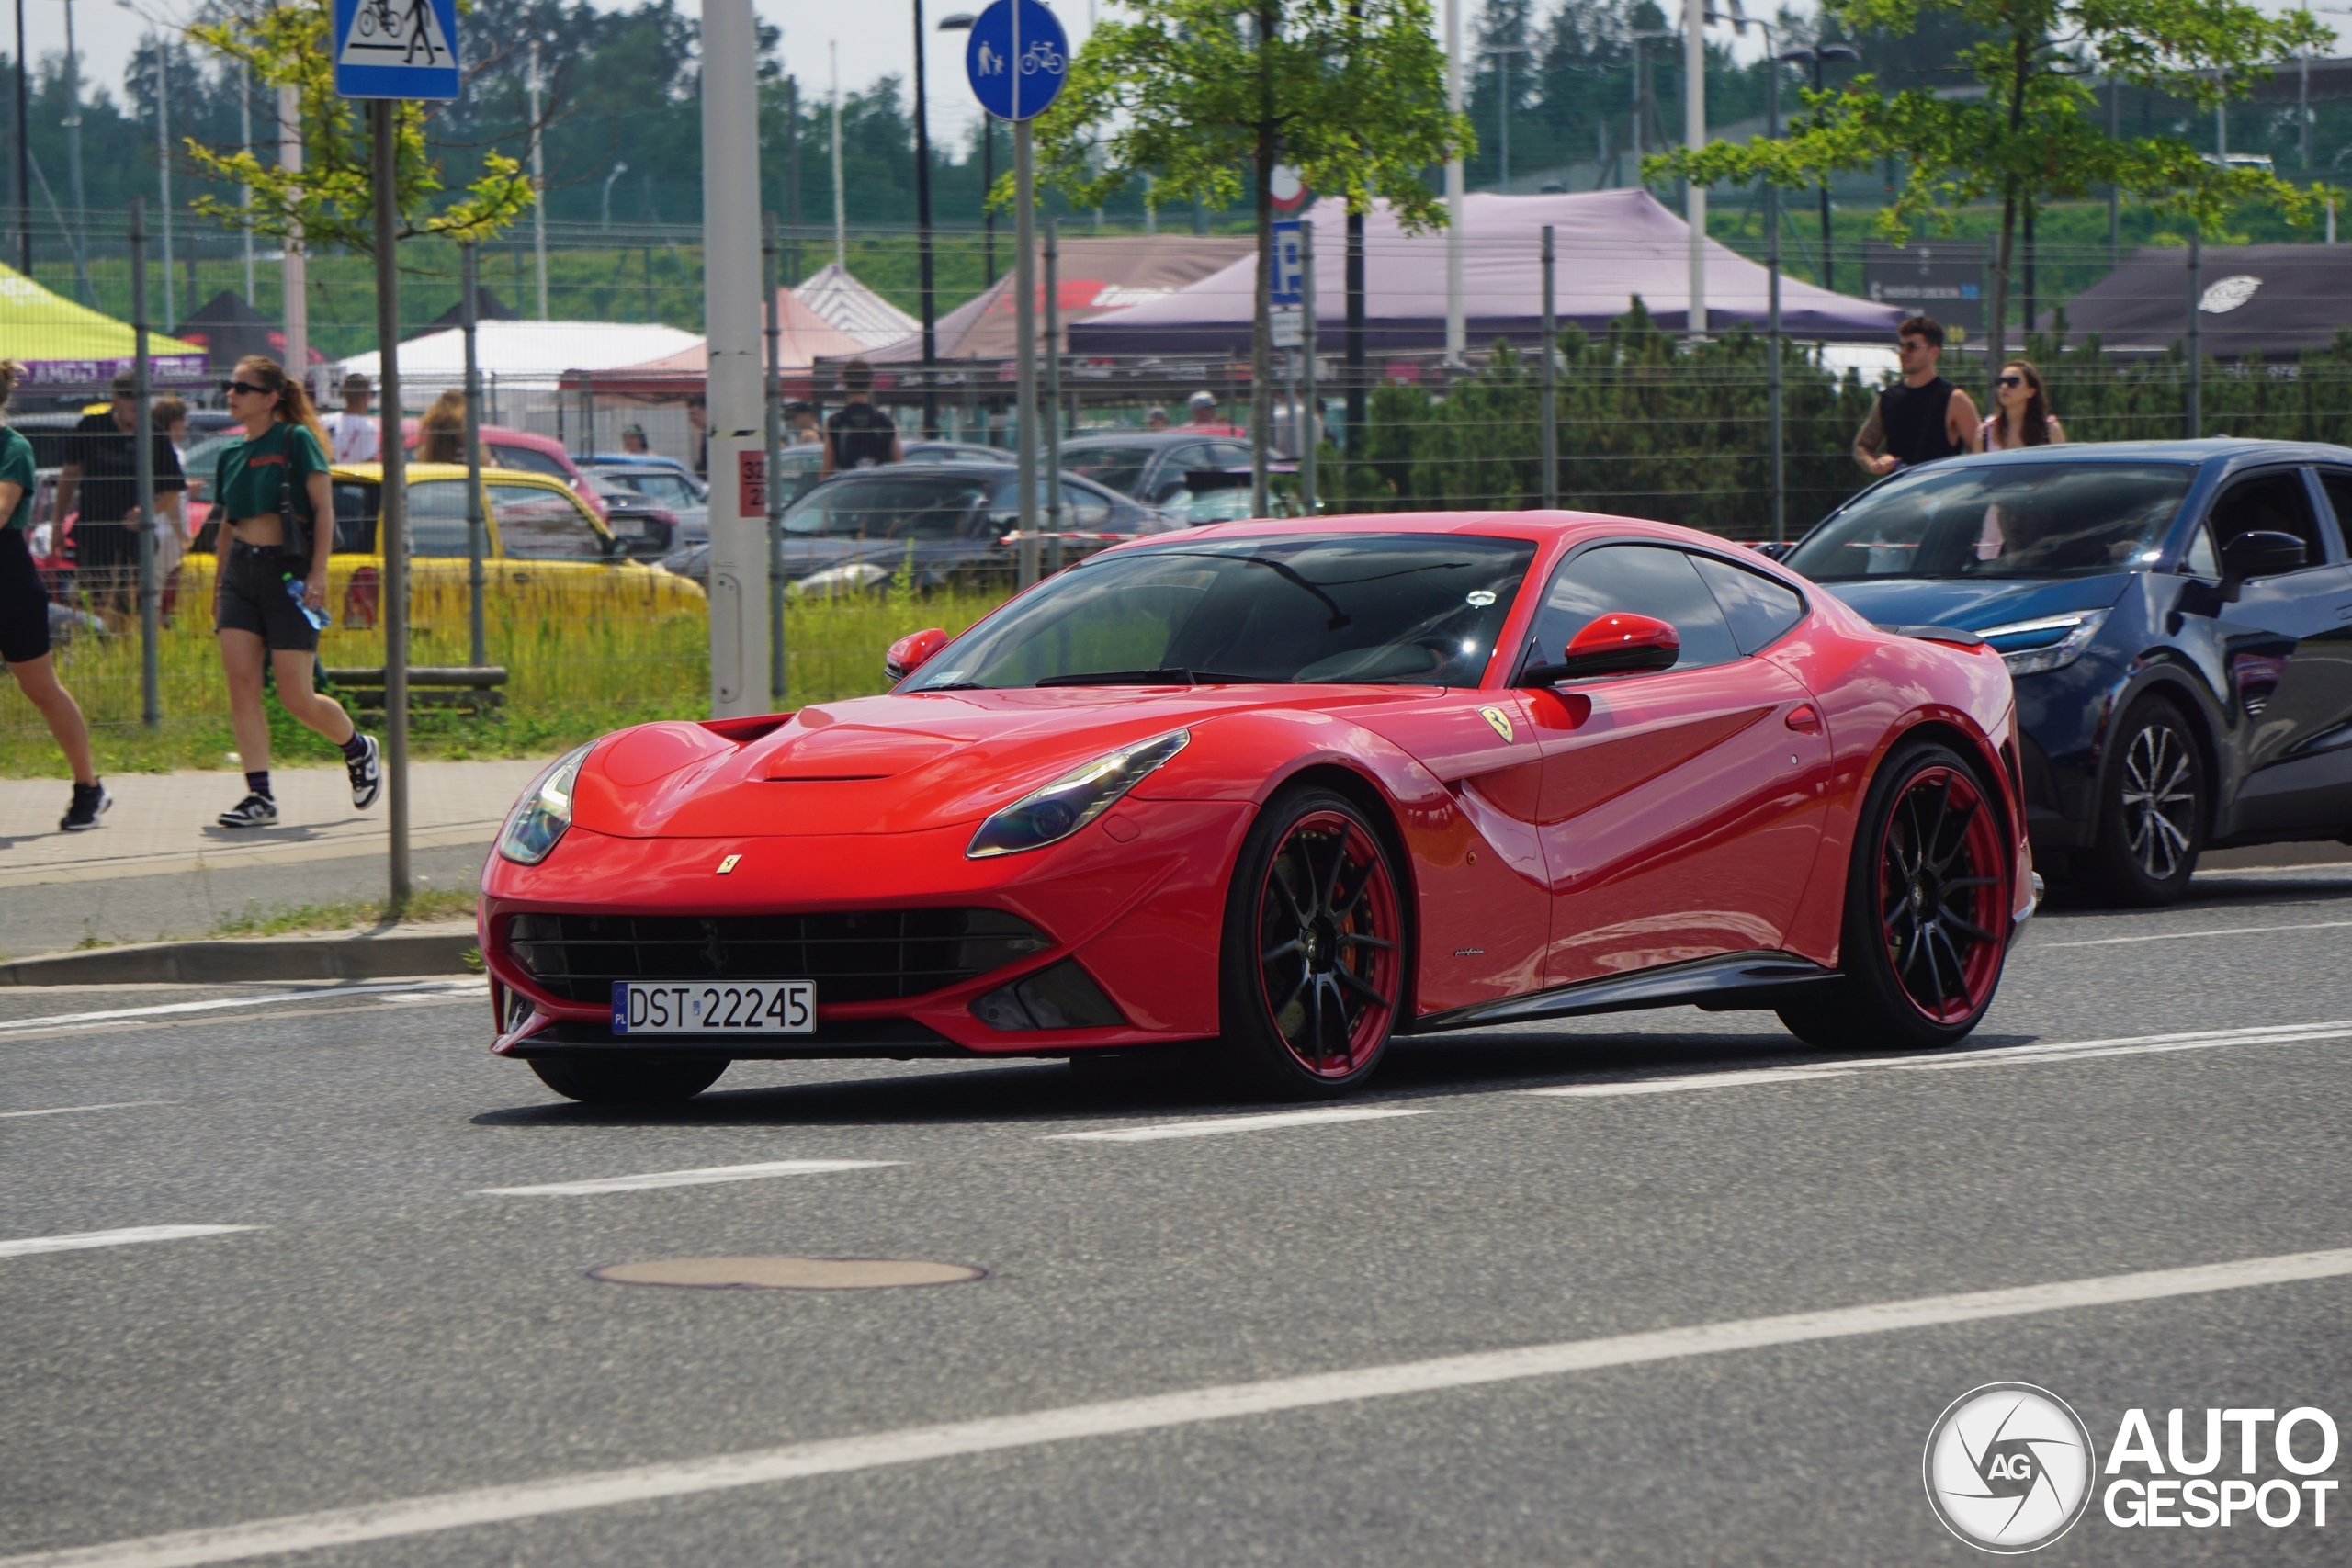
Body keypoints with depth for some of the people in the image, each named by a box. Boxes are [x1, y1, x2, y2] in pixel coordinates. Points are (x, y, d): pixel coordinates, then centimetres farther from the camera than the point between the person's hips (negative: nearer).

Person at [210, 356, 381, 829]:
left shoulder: (297, 441, -5)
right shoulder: (231, 454, 13)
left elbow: (324, 509, -9)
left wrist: (317, 574, -16)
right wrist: (218, 586, 20)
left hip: (288, 570, -6)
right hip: (240, 572, 6)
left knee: (296, 699, -4)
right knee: (241, 685, -8)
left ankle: (358, 748, 25)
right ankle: (259, 795, -7)